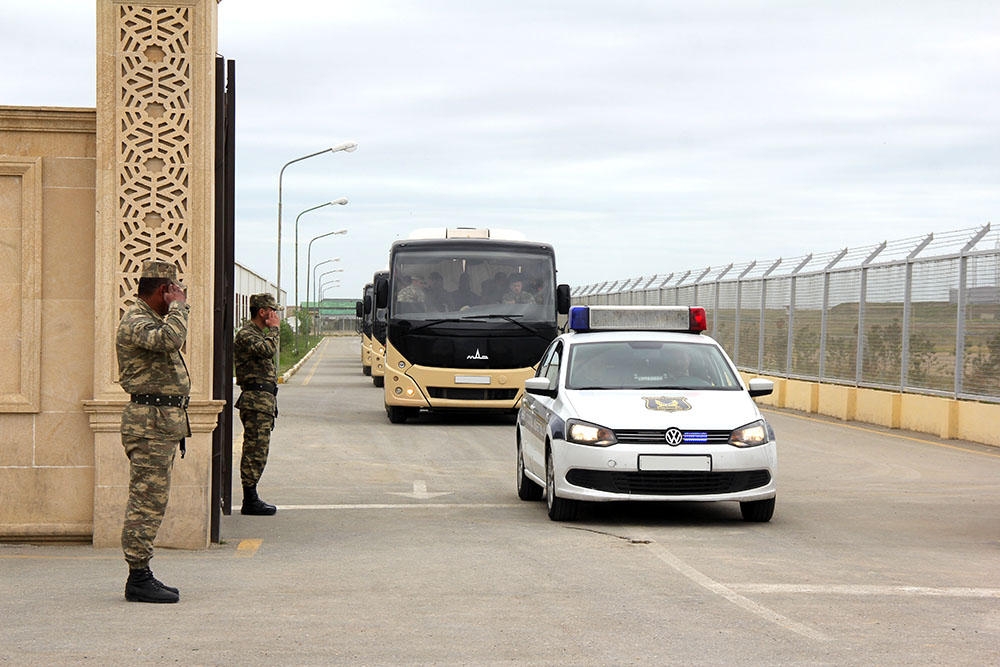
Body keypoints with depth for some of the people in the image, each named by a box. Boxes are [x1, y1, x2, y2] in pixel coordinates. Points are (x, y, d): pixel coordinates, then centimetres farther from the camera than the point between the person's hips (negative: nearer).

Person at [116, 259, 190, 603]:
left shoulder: (150, 320, 20)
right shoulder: (135, 323, -13)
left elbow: (173, 341, 36)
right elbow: (170, 339, -32)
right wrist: (178, 306, -19)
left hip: (162, 423, 11)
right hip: (150, 422, -11)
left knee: (150, 502, 13)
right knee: (147, 501, -10)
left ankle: (141, 576, 17)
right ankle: (138, 579, -8)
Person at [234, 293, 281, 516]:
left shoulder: (258, 333, 21)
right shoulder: (246, 334, -12)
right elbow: (269, 350, -29)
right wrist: (274, 328, -14)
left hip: (264, 400, 11)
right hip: (256, 400, -11)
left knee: (256, 451, 12)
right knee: (256, 450, -9)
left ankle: (251, 498, 17)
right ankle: (250, 502, -6)